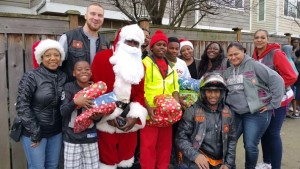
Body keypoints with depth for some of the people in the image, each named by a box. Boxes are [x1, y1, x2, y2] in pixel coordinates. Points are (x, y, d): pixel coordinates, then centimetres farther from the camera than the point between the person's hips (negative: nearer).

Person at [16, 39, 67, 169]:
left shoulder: (63, 77, 3)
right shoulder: (31, 77, -12)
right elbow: (22, 106, -15)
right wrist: (34, 132, -15)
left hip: (56, 131, 5)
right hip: (34, 131, -4)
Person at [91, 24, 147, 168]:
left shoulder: (140, 66, 10)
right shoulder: (102, 58, -6)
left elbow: (140, 93, 7)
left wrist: (135, 116, -7)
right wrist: (109, 115, -13)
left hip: (129, 120, 5)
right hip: (107, 121, -4)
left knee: (127, 156, 17)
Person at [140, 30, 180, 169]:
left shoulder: (171, 66, 15)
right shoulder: (145, 63, -3)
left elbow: (175, 88, 15)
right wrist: (148, 107, -19)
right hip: (150, 113, -5)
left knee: (165, 145, 13)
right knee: (148, 146, -1)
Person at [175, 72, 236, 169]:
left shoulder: (227, 113, 8)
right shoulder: (193, 111, -7)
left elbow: (232, 140, 14)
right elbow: (181, 137, -8)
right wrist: (195, 155, -21)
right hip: (195, 161, -5)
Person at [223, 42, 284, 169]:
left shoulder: (254, 65, -8)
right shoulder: (227, 72, 10)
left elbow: (277, 81, -12)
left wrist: (273, 104, -12)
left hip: (256, 113, -5)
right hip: (234, 113, 5)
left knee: (250, 146, -1)